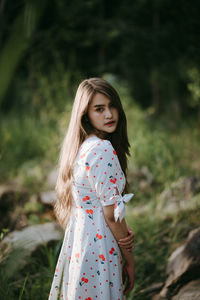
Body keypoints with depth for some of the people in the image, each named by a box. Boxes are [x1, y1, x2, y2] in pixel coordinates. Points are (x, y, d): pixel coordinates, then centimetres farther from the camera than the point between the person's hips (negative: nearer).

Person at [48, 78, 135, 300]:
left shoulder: (82, 147, 7)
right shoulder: (103, 150, -20)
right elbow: (111, 214, -17)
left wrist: (124, 230, -4)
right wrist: (129, 259, -7)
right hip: (99, 248, -9)